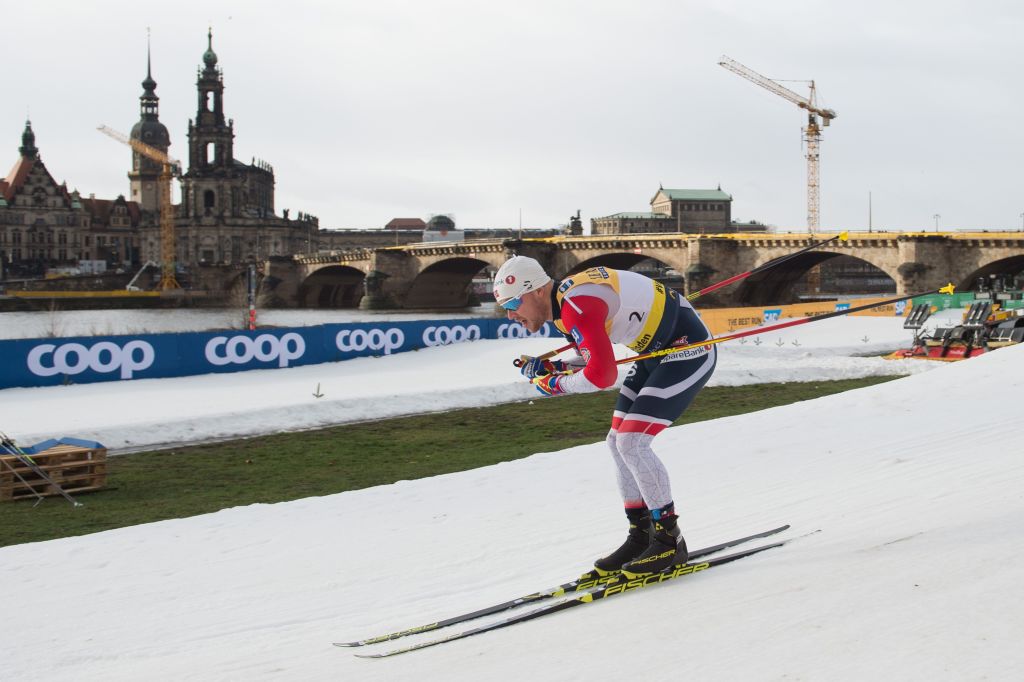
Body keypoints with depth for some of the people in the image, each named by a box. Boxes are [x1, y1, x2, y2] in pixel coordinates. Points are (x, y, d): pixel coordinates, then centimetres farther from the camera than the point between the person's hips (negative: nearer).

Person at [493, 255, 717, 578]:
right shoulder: (564, 300, 5)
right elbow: (594, 357, 16)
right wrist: (549, 367, 1)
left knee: (631, 442, -14)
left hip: (690, 348, -10)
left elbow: (603, 374, -32)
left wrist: (556, 385, -15)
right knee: (618, 442, 8)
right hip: (658, 351, 10)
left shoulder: (576, 306, -26)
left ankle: (670, 540, -3)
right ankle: (641, 536, 15)